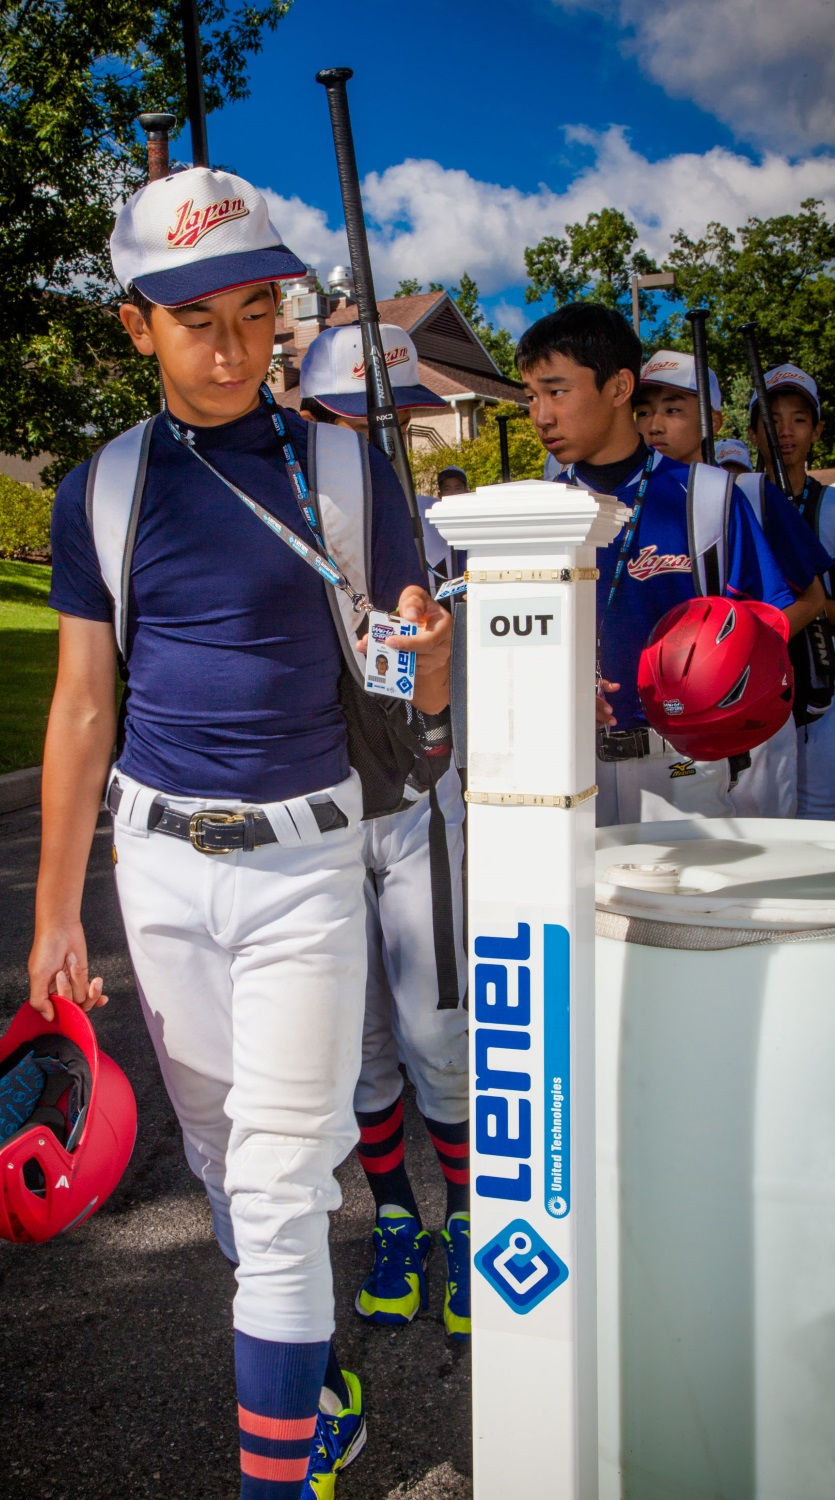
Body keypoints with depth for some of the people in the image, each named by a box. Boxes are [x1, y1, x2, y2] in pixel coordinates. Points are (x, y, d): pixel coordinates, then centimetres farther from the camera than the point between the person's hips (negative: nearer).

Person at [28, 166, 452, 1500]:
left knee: (279, 1173, -2)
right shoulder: (100, 491, 2)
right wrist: (54, 911, 6)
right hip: (159, 857, 3)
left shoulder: (347, 470, -3)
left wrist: (424, 646, -19)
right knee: (218, 1147, 16)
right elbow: (82, 706, 5)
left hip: (303, 856, -3)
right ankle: (311, 1381, 37)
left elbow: (420, 699, 3)